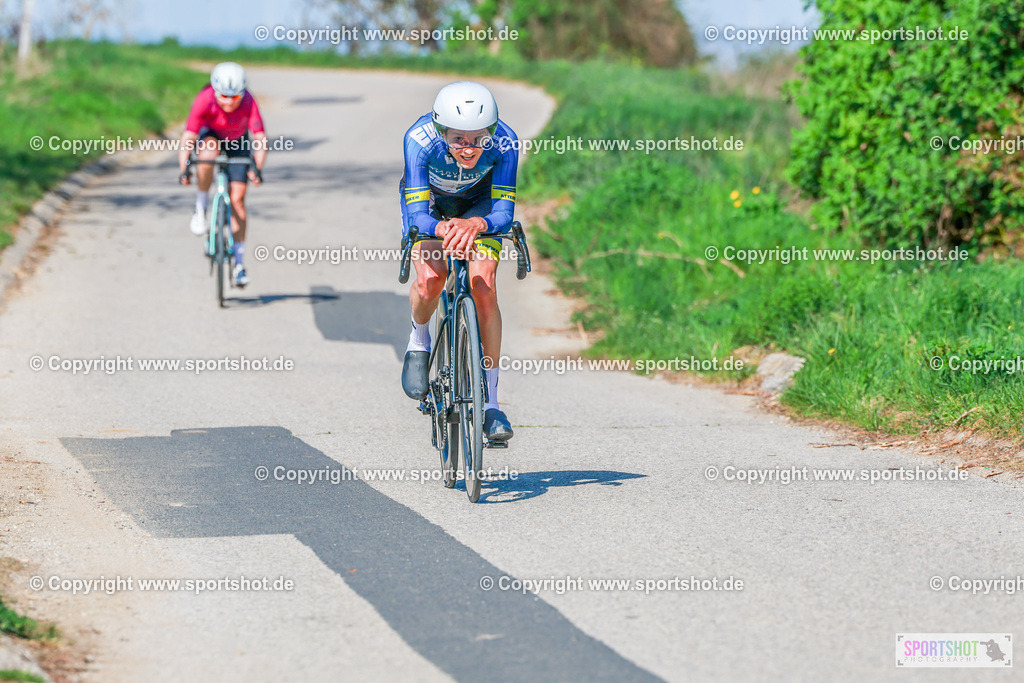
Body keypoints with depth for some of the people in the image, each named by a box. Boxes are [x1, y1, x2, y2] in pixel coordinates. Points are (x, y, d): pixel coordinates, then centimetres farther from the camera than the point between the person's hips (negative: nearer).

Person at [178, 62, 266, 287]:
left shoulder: (248, 102, -33)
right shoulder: (205, 100, -33)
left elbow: (260, 138, -38)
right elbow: (187, 138, -36)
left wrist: (257, 168, -52)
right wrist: (183, 170, -47)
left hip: (237, 143, 1)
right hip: (210, 136, -1)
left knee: (237, 199, -6)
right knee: (208, 152, -37)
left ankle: (239, 262, 2)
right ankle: (201, 208, -16)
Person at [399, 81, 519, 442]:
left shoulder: (504, 141, -35)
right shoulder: (420, 139, -38)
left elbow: (503, 211, -33)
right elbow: (418, 215, -37)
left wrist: (474, 224, -55)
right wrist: (444, 229, -60)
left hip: (479, 203, 1)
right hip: (428, 200, -1)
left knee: (484, 286, -16)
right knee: (431, 278, -26)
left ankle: (489, 403, -6)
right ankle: (419, 340, 10)